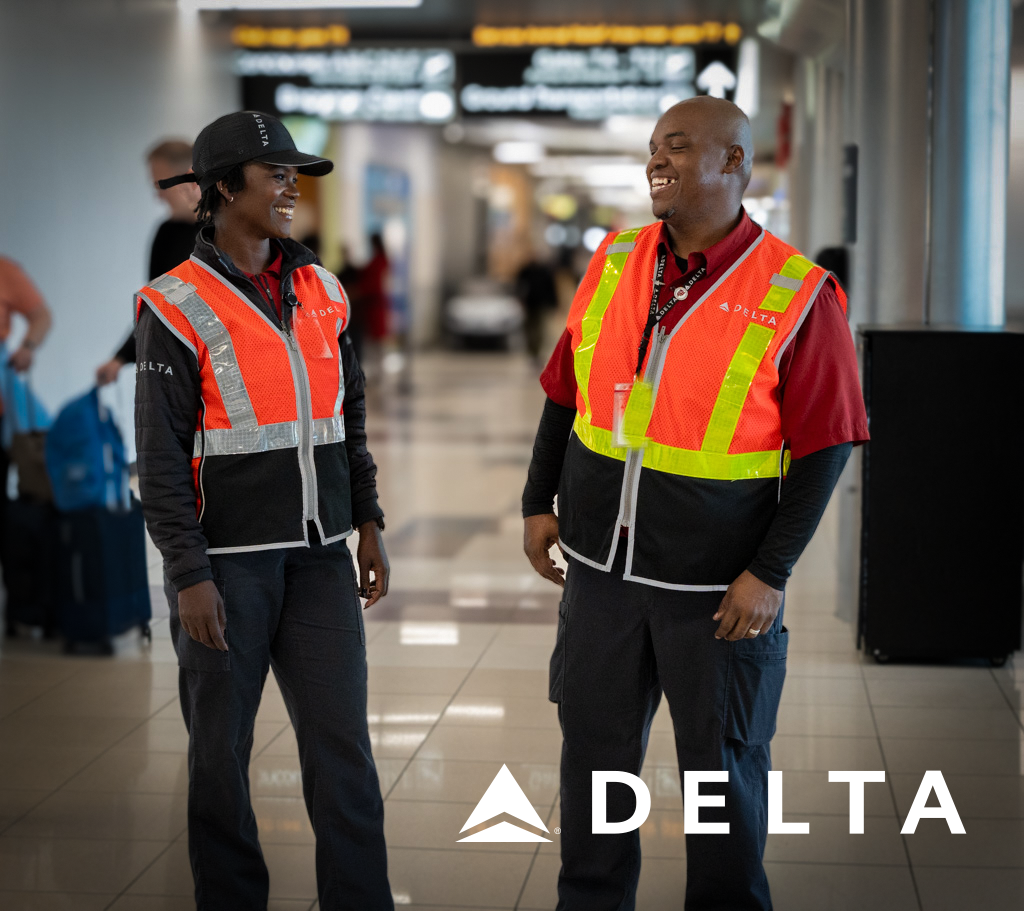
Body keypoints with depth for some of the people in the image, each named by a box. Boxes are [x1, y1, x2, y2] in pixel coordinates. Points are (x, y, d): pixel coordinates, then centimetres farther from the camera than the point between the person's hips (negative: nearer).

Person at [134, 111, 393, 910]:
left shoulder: (322, 293, 9)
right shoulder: (179, 307, -8)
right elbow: (161, 458, -10)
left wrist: (368, 523, 11)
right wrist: (190, 575, -14)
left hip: (319, 556, 4)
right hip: (227, 563, -4)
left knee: (343, 742, 1)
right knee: (221, 748, 6)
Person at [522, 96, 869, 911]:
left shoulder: (797, 295, -11)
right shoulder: (614, 262, 3)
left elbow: (825, 446, -11)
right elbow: (567, 393, 12)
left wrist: (772, 572, -15)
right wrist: (539, 502, 7)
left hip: (717, 587, -4)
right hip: (603, 568, 4)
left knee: (723, 762, 9)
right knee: (596, 750, 13)